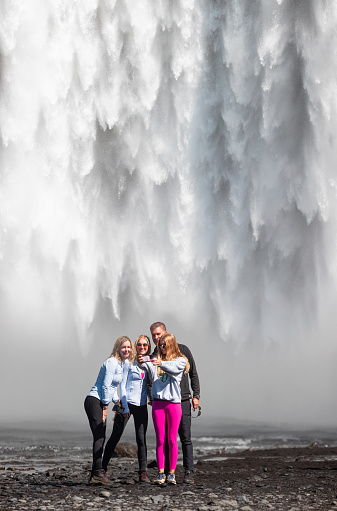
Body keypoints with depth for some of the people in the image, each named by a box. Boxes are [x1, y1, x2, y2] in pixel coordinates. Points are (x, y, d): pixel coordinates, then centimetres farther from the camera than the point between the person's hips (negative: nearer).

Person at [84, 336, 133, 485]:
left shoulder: (123, 364, 16)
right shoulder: (112, 362, -13)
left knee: (100, 438, 8)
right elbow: (105, 386, -15)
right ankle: (98, 472, -16)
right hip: (94, 401, -9)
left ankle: (96, 475, 12)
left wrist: (116, 401, 11)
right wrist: (105, 407, -11)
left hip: (101, 403, 9)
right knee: (99, 437, -14)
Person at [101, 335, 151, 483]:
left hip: (142, 405, 4)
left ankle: (143, 473, 8)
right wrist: (125, 407, -9)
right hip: (127, 404, -4)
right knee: (115, 437, 2)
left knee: (141, 439, 3)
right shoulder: (129, 363, -5)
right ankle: (103, 468, 13)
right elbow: (122, 385, -5)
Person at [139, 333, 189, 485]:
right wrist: (144, 363, -26)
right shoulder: (155, 360, 12)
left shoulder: (180, 360, 7)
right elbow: (152, 376, -6)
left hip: (174, 403, -2)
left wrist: (162, 364, -36)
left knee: (172, 440, 1)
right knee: (160, 440, 3)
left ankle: (172, 473, 9)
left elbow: (173, 368, -16)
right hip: (158, 403, 2)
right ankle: (161, 473, 9)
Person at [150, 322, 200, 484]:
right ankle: (167, 472, 12)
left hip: (182, 399, -2)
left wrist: (196, 396, 0)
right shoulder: (153, 356, 10)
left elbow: (193, 374, 6)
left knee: (186, 438, -3)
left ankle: (189, 473, 3)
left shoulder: (182, 350, 3)